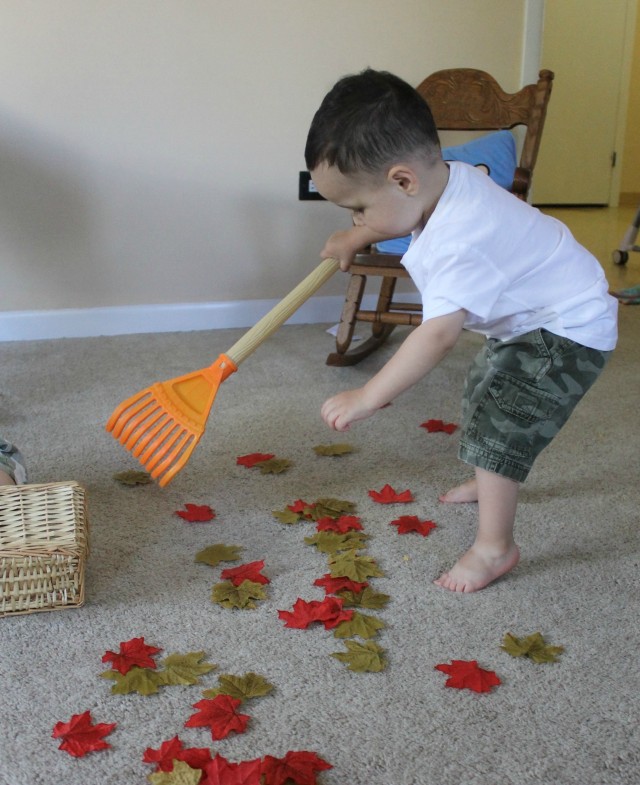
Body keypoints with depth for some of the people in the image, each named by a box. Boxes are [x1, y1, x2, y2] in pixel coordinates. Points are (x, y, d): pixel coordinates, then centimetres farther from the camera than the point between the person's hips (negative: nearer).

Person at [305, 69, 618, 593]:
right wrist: (356, 239, 12)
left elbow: (439, 334, -44)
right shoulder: (446, 182, -9)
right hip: (528, 320, 11)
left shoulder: (461, 243, -38)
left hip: (567, 332, -11)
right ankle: (493, 481, 48)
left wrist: (368, 397, -42)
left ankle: (495, 547, -4)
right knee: (483, 391, 26)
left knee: (498, 426, -15)